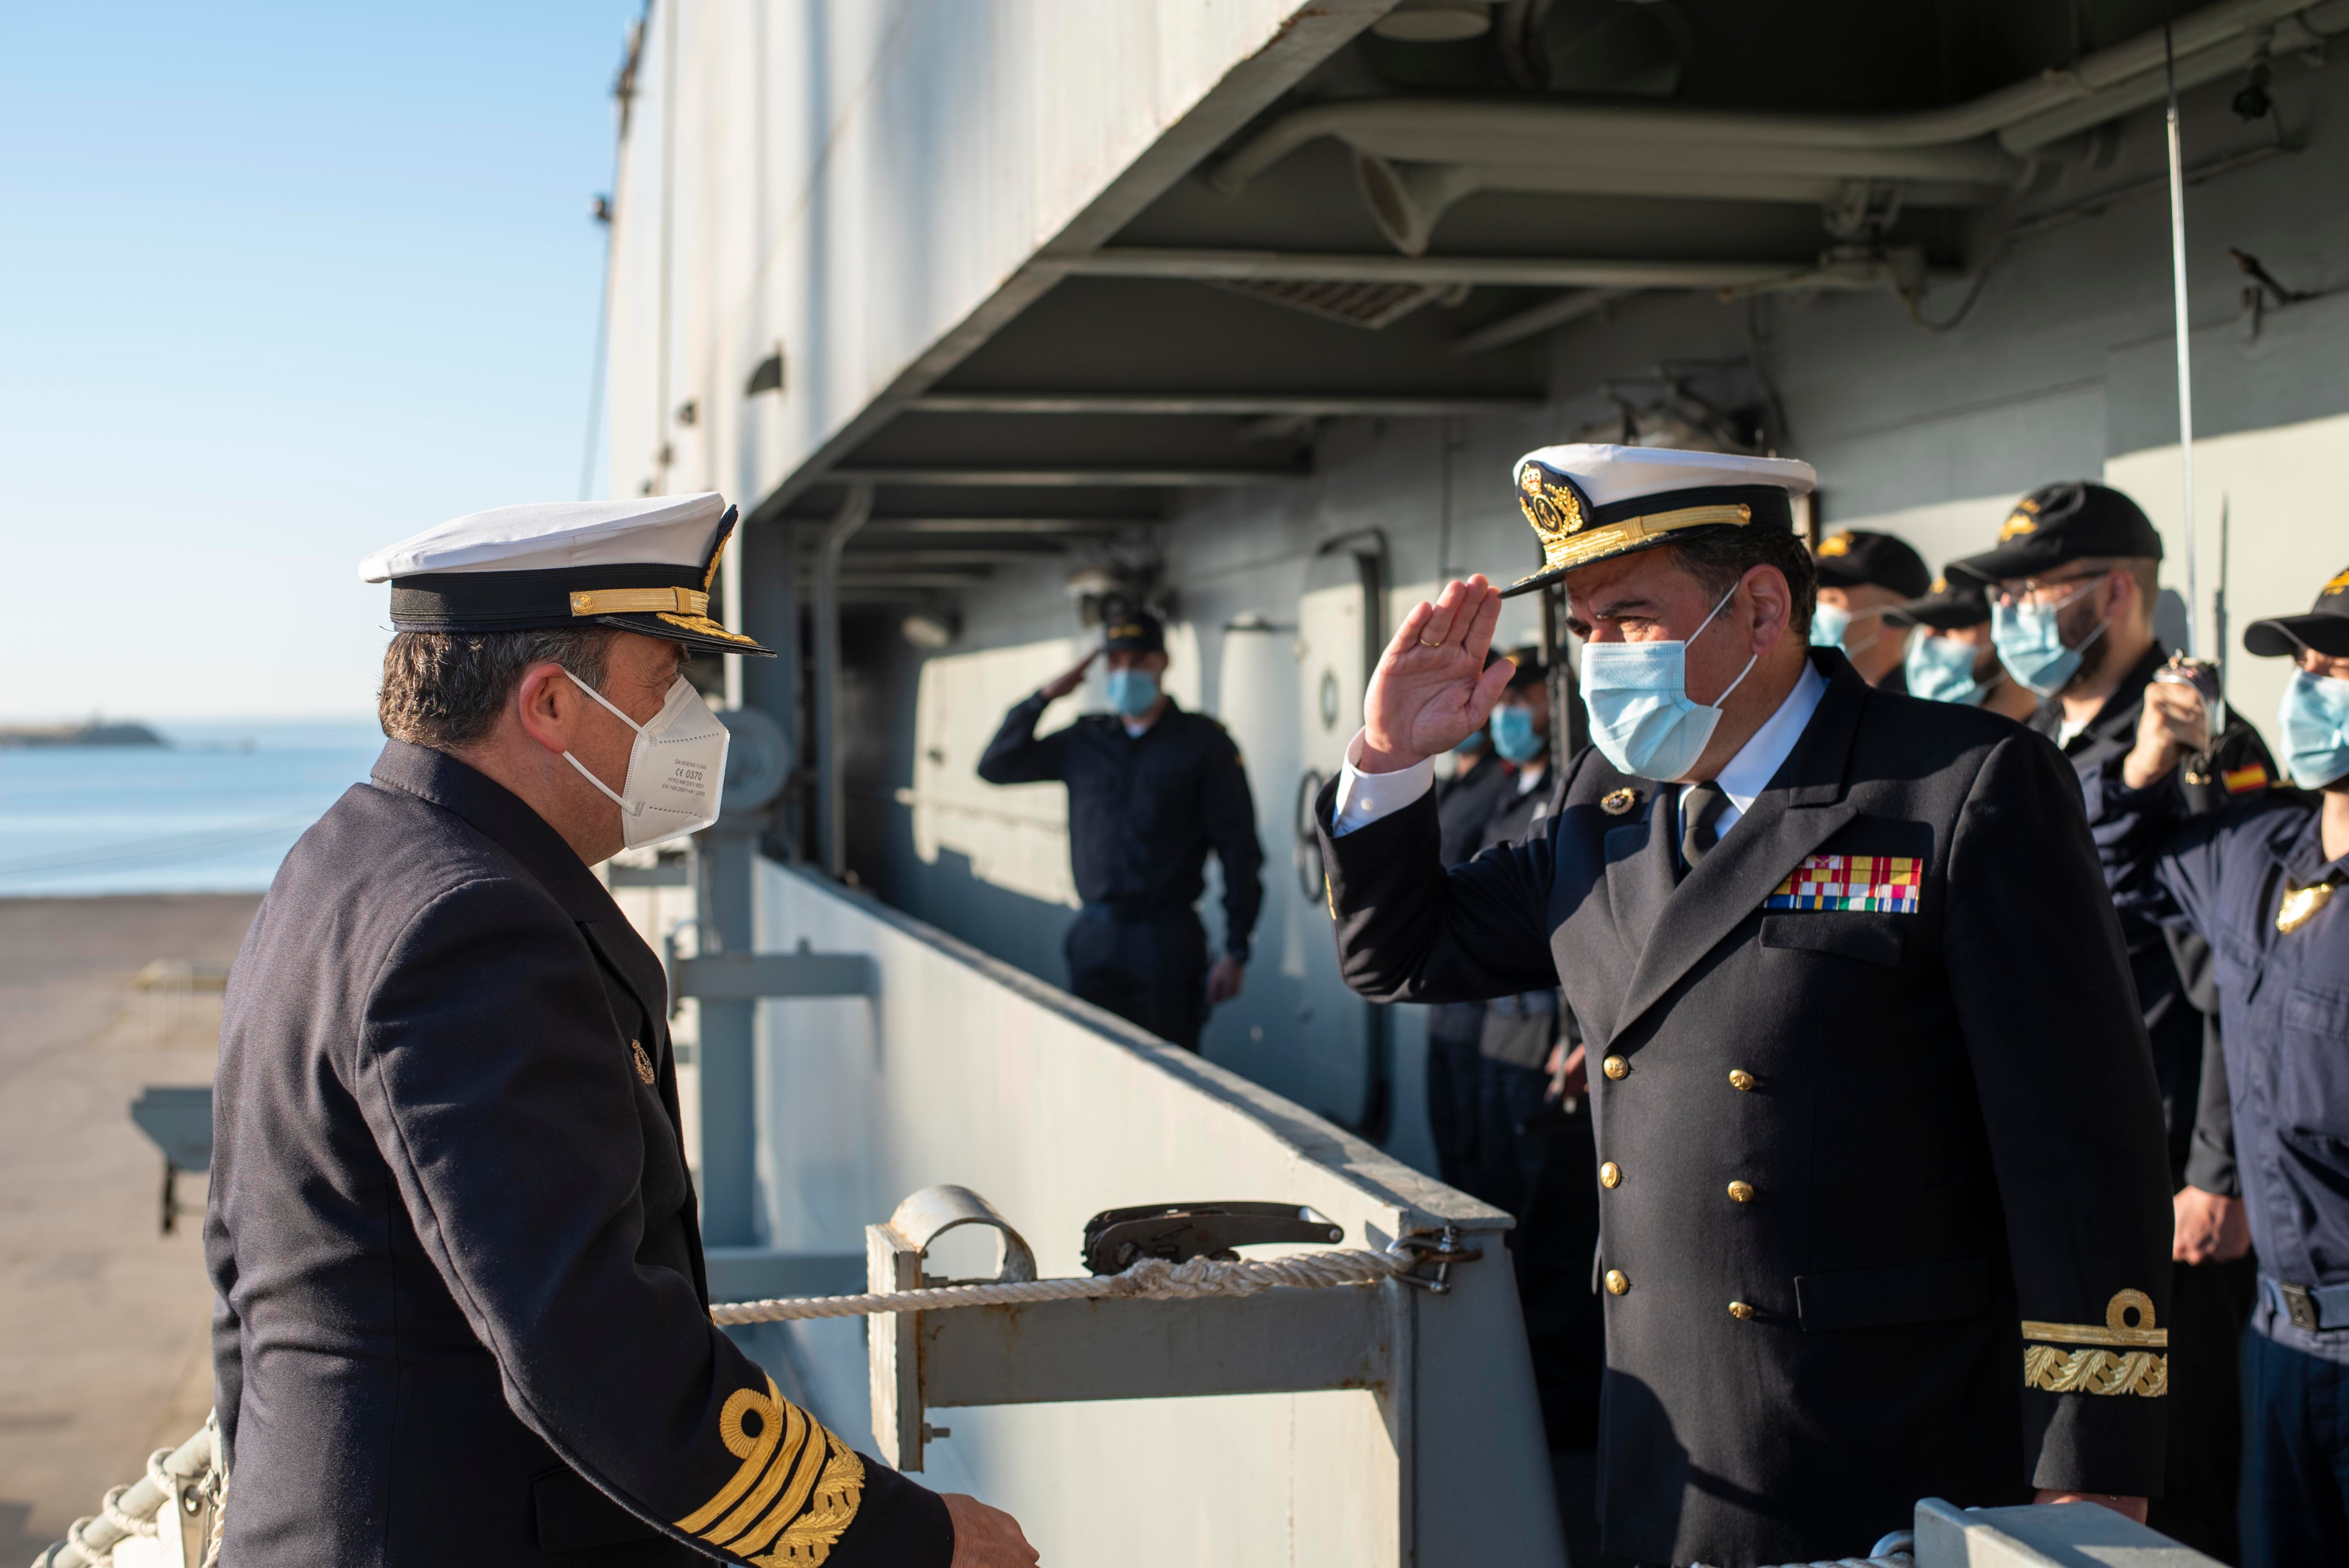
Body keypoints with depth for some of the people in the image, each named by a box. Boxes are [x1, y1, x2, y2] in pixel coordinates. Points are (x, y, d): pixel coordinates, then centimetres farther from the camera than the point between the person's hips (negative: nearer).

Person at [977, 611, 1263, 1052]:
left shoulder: (1203, 741, -1)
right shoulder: (1084, 741, 12)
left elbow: (1240, 850, -3)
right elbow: (995, 767, 12)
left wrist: (1236, 952, -8)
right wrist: (1044, 697, 2)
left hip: (1167, 941, -4)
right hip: (1094, 934, 4)